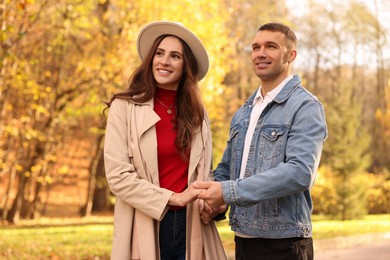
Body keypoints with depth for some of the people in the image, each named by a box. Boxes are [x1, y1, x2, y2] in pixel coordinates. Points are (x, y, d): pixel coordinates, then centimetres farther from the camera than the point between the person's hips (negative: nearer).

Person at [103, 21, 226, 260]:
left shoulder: (197, 113, 8)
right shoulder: (125, 107, -5)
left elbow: (204, 172, 13)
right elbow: (117, 175, -11)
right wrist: (172, 198, -16)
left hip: (191, 225, 4)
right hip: (146, 227, -3)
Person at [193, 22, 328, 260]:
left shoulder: (306, 107, -10)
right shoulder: (243, 113, 13)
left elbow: (300, 172, -23)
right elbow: (226, 168, 20)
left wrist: (229, 192, -27)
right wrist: (214, 200, -3)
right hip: (243, 240, 6)